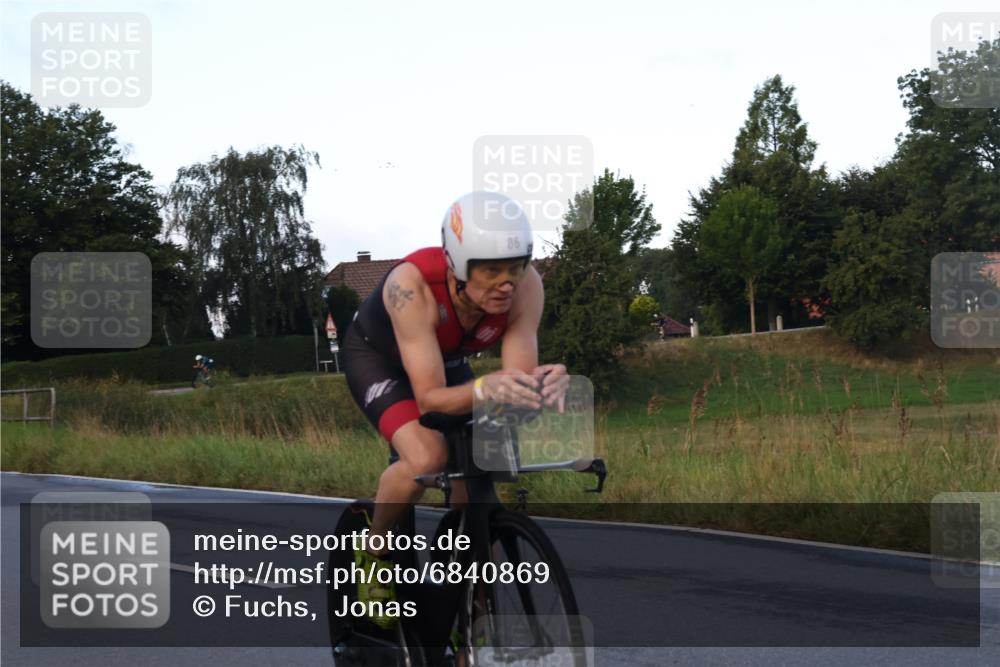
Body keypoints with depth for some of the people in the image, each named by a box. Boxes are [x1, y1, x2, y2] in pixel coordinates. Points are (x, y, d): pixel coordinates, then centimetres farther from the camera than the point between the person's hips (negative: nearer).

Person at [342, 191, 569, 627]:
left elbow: (518, 378, -33)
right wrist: (484, 388, -63)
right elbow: (429, 398, -43)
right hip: (376, 354, -4)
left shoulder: (525, 285, -31)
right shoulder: (413, 284, -42)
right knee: (426, 457, -29)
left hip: (448, 360, 4)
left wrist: (546, 384, -56)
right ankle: (372, 551, -1)